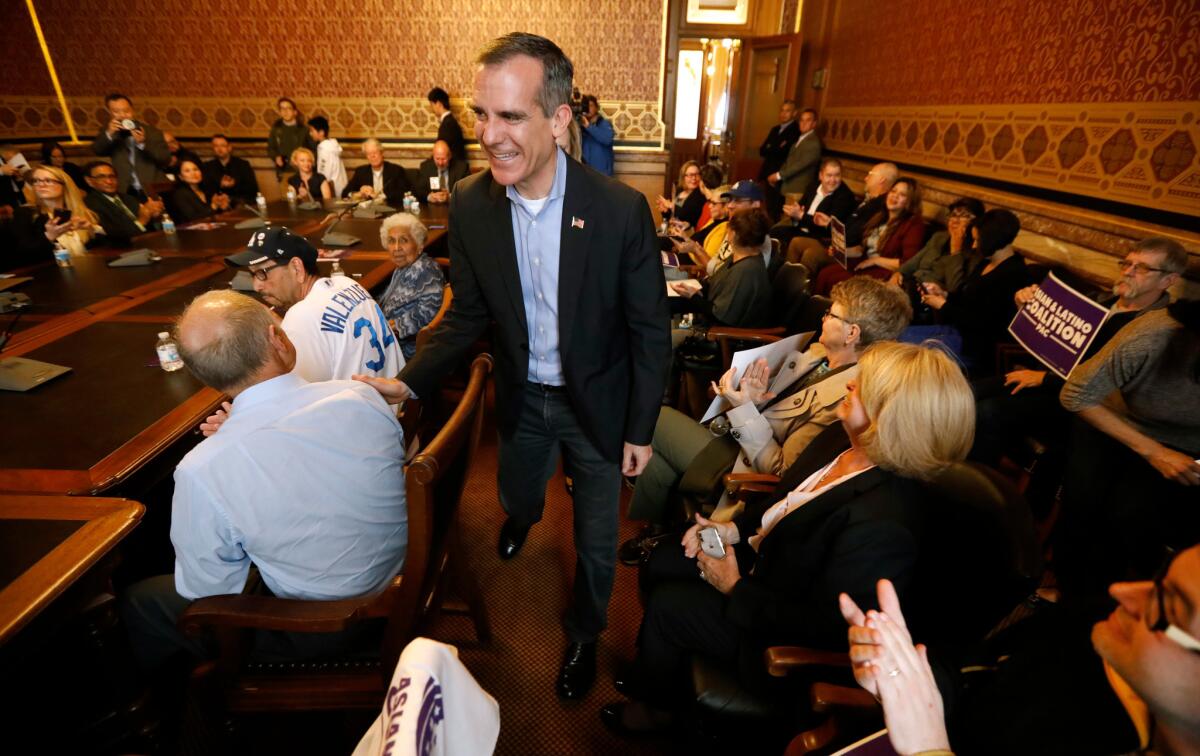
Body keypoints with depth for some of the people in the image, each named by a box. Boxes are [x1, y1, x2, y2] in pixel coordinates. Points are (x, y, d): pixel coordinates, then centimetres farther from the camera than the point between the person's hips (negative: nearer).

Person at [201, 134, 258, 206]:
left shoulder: (243, 164, 8)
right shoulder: (206, 167, 12)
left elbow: (253, 189, 0)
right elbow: (204, 189, 3)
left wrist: (235, 185, -14)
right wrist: (220, 185, -13)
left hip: (243, 203, 0)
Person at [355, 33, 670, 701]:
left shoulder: (622, 210, -24)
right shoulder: (470, 205, -14)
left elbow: (650, 331, -14)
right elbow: (469, 315, -2)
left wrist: (640, 430, -9)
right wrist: (409, 382, -15)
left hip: (597, 400, -3)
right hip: (522, 397, 3)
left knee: (595, 539, 13)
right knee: (515, 496, 29)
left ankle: (584, 634, 44)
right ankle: (526, 516, 69)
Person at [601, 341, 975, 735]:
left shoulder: (879, 524, -37)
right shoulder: (841, 444, -11)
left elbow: (823, 626, -28)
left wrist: (735, 589, -20)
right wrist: (734, 528, -5)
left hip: (783, 634, -8)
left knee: (666, 606, -8)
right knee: (662, 563, 9)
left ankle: (655, 707, 27)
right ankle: (651, 670, 38)